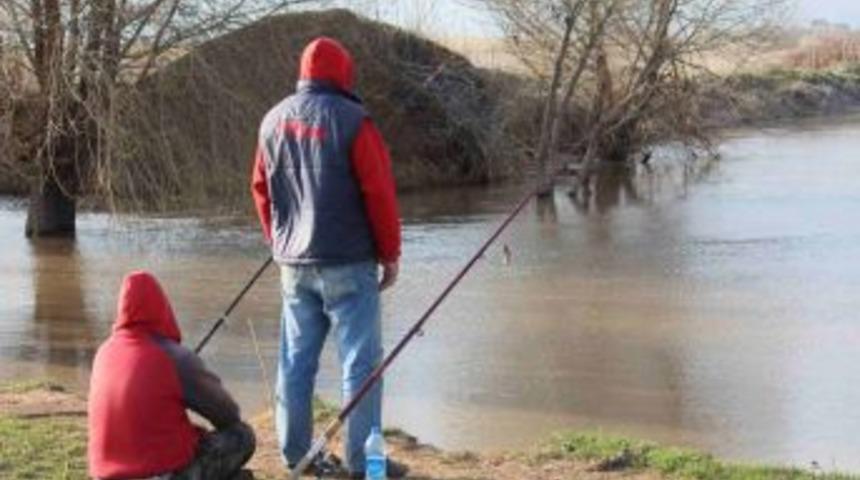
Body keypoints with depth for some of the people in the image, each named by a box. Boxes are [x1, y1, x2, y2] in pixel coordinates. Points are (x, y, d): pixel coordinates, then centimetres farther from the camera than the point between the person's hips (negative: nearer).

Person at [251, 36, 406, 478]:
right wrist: (390, 254, -2)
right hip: (348, 264, -6)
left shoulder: (274, 121, 8)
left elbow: (262, 190, 14)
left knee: (296, 360, 12)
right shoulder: (351, 121, -12)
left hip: (293, 264, 6)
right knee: (360, 362, -1)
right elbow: (379, 193, -12)